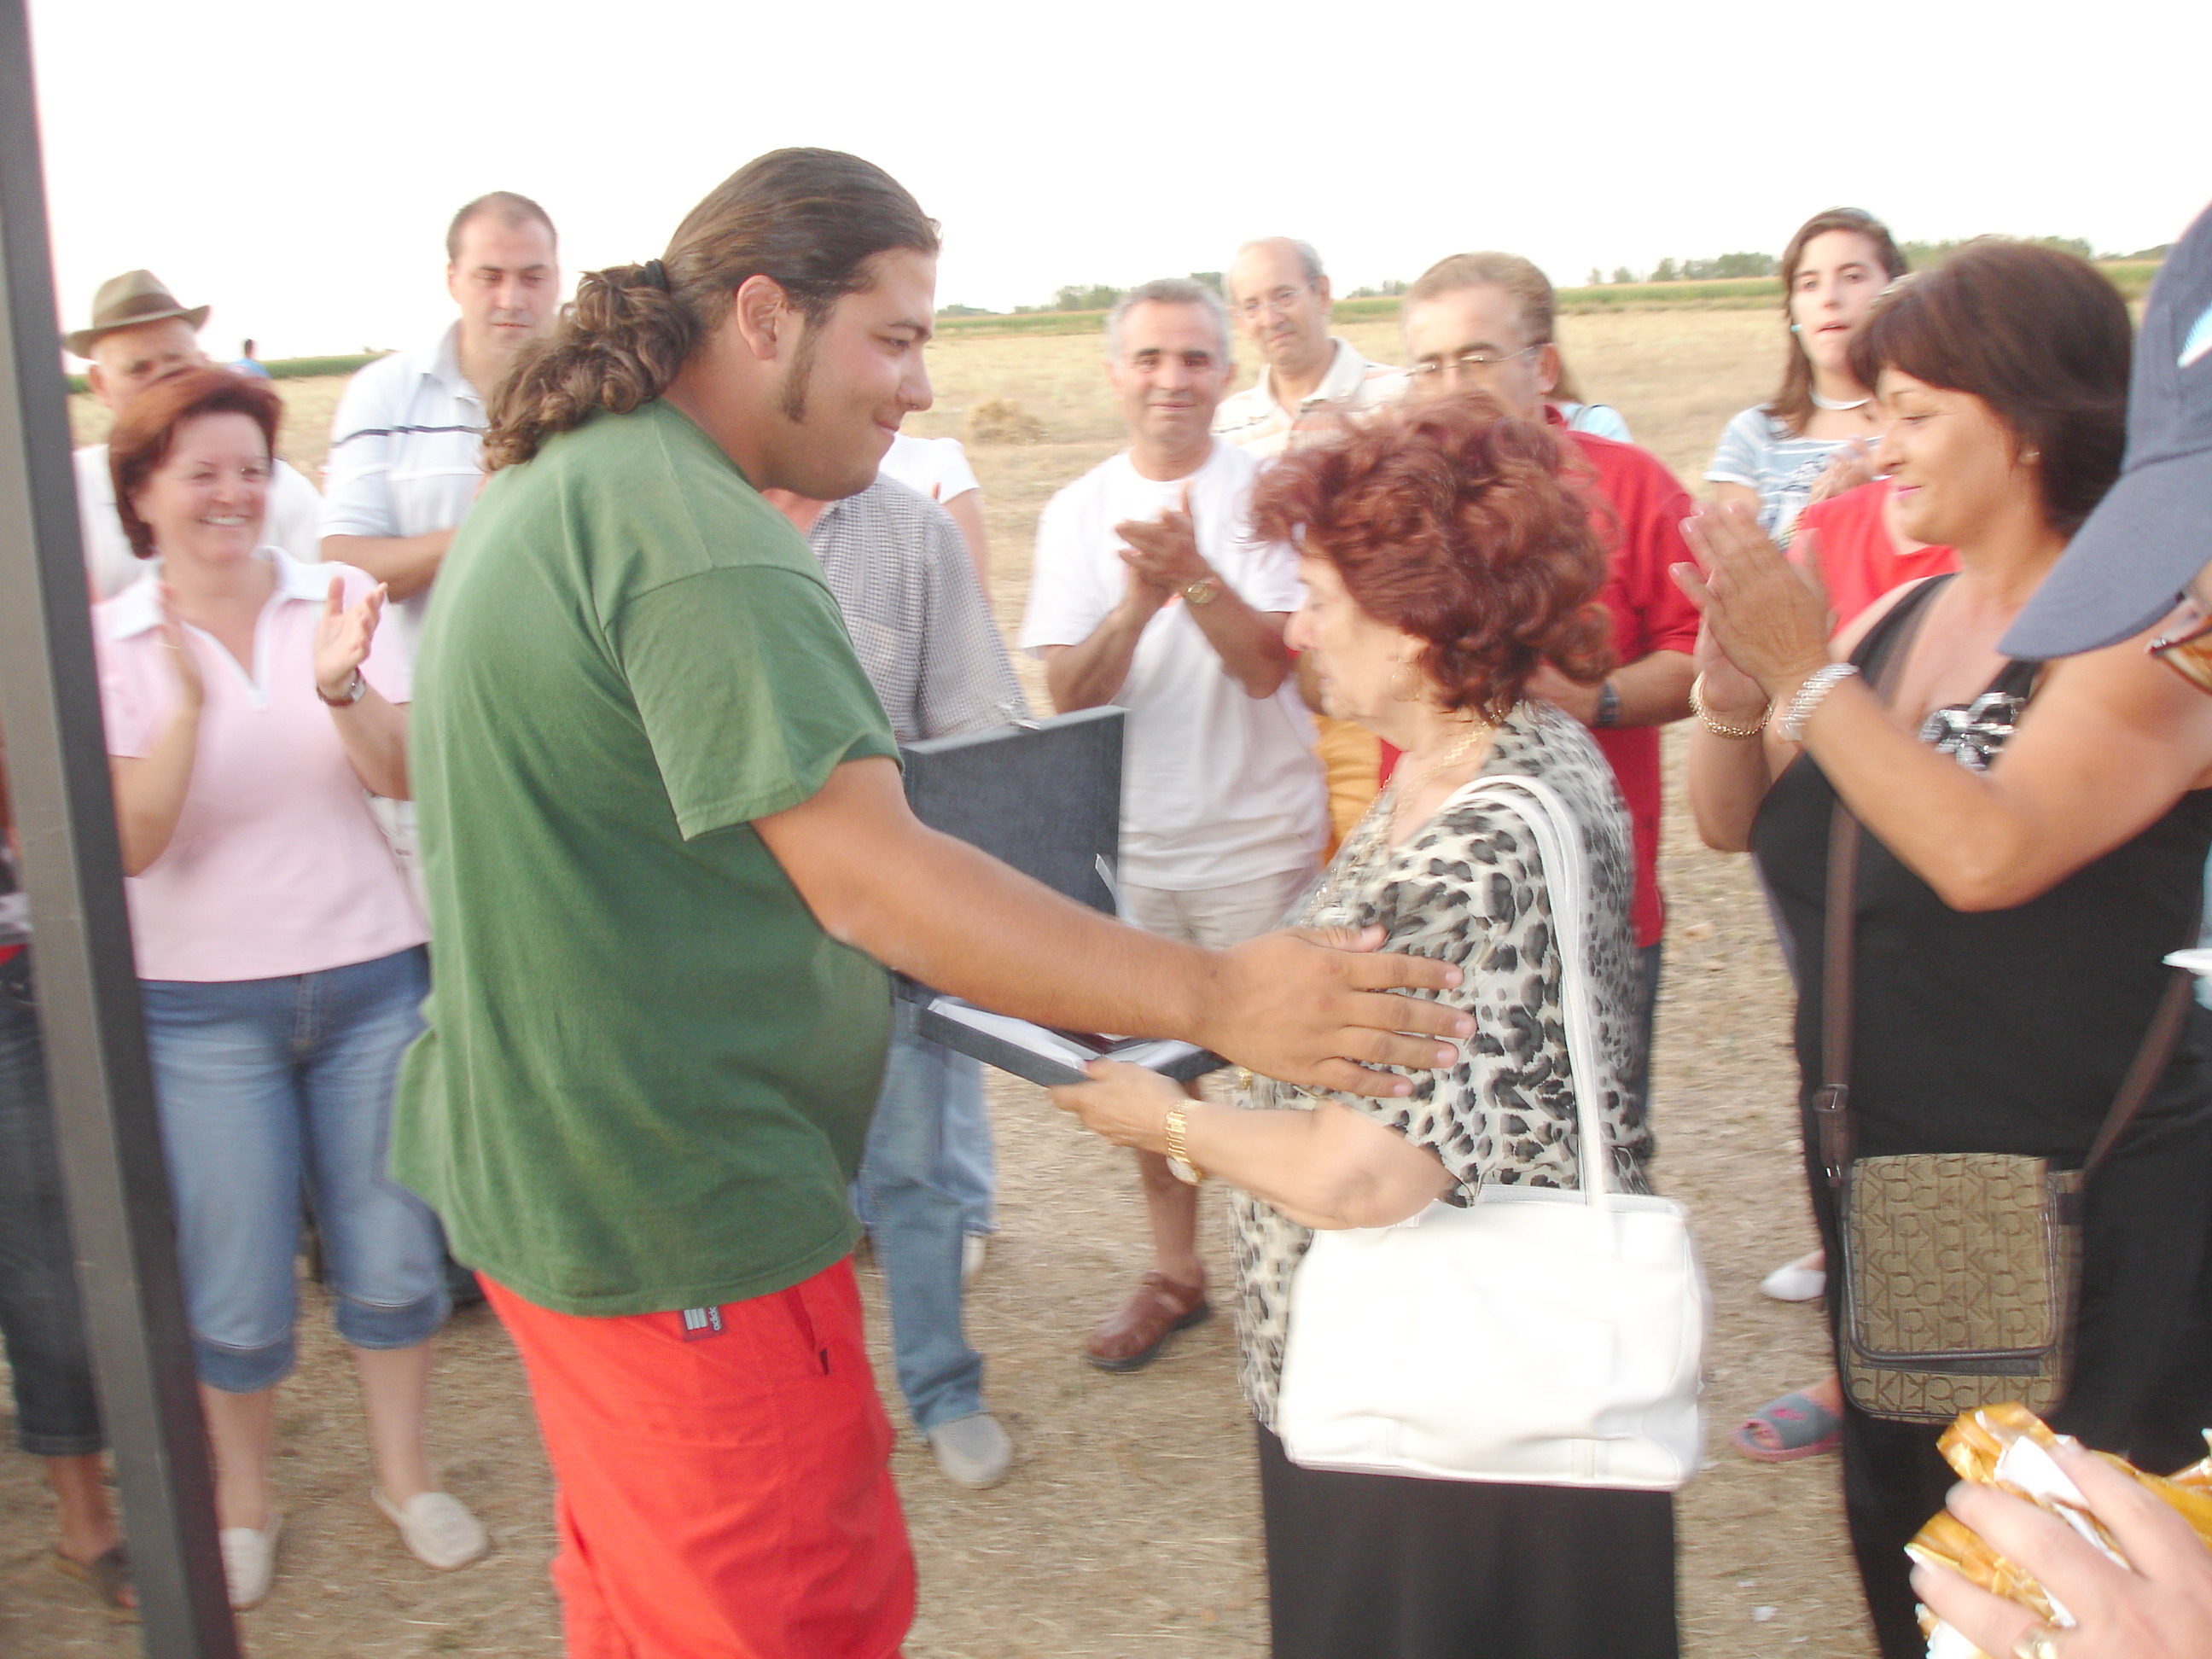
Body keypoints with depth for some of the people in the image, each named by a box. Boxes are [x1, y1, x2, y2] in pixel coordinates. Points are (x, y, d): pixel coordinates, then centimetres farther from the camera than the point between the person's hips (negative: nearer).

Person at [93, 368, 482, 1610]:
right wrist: (187, 706, -26)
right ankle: (245, 1500, 31)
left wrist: (342, 688, -29)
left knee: (392, 1259, 10)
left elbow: (402, 779, -10)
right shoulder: (108, 644, -3)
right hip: (203, 1005, -1)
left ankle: (407, 1474, 31)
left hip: (371, 979, 1)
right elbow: (131, 844, -12)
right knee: (237, 1293, 7)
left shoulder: (339, 601, -1)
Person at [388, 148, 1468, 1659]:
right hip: (677, 1212, -10)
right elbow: (871, 879, -31)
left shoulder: (559, 484, 10)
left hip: (552, 1173, 10)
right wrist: (1217, 999, -31)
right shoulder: (696, 530, -24)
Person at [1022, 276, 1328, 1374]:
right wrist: (1139, 602, -23)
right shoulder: (1077, 513, 3)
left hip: (1261, 840, -3)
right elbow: (1069, 692, -5)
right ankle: (1174, 1274, 31)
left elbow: (1268, 664, -15)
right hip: (1128, 844, 3)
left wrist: (1194, 576, -30)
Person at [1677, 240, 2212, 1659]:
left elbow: (1988, 855, -31)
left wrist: (1805, 665, -26)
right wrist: (1736, 680, -13)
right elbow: (1734, 823, 6)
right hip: (1879, 1174, 7)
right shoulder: (1902, 616, 4)